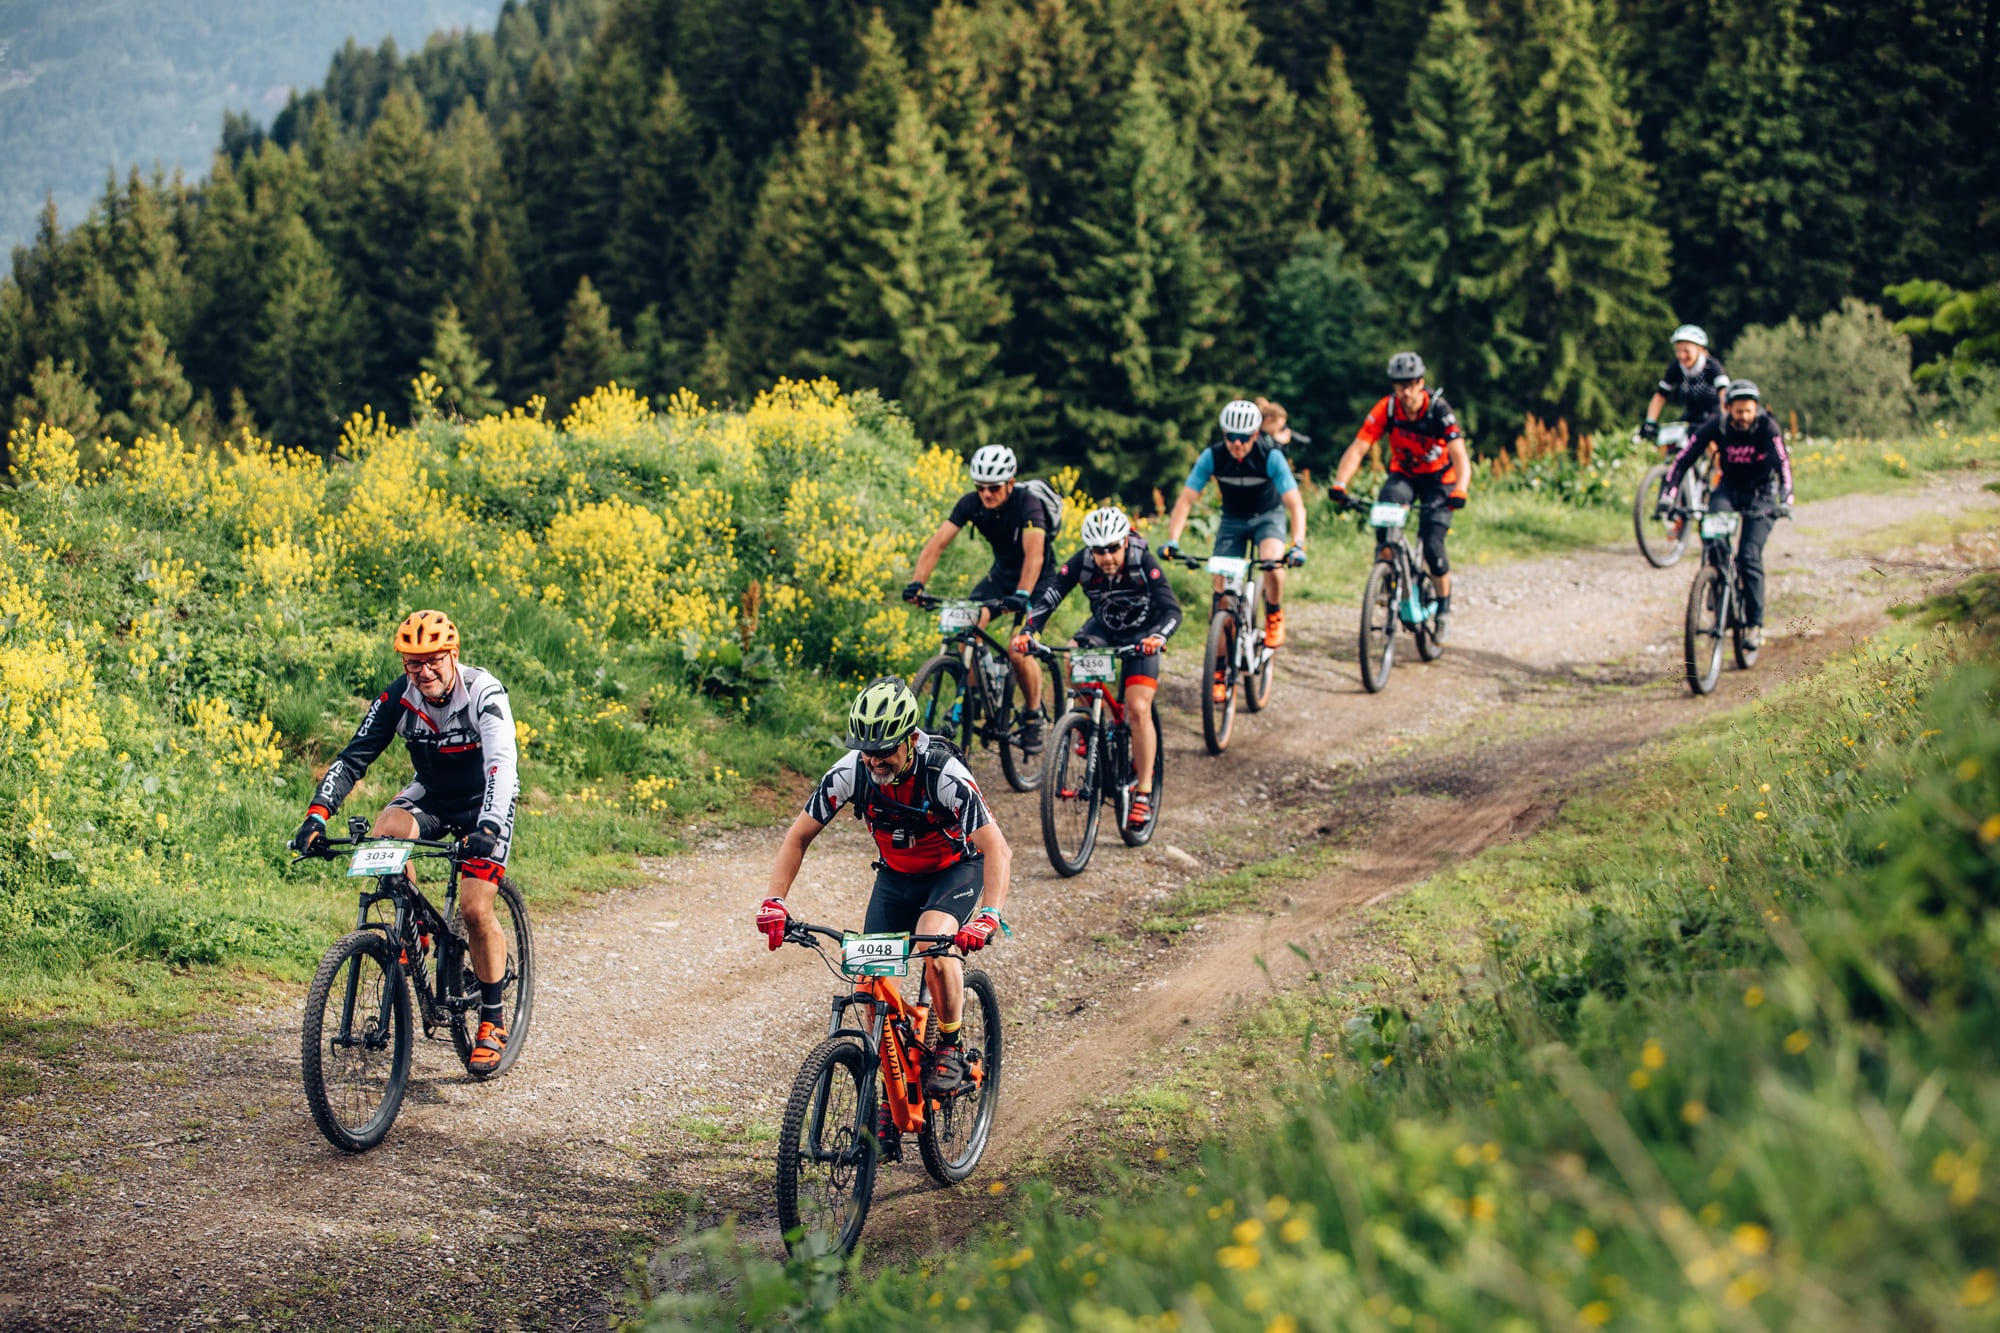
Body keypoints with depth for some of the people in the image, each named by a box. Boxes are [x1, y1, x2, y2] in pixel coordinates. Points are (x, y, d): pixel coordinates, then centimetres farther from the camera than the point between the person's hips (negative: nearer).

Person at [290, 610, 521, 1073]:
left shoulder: (483, 692, -29)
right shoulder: (398, 697, -18)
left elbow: (501, 764, -41)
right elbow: (353, 758, -19)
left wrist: (487, 828, -56)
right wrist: (317, 814, -35)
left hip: (485, 803, -3)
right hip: (431, 795, 4)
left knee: (475, 909, -16)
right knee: (384, 830, -29)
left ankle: (493, 1020, 1)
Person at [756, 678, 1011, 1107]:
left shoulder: (945, 774, -33)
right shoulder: (850, 772, -23)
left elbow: (997, 851, -35)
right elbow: (799, 836, -12)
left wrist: (988, 917, -50)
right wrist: (774, 900, -25)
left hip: (955, 870, -4)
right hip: (896, 875, 4)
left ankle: (951, 1048, -10)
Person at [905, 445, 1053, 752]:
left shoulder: (1027, 503, -29)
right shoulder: (971, 503, -16)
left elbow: (1034, 552, -42)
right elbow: (938, 542, -21)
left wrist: (1022, 595, -57)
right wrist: (917, 583, -36)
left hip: (1036, 579, -5)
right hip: (1002, 573, 5)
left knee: (1019, 651, -21)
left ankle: (1034, 717, 3)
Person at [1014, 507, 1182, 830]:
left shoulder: (1143, 563, -30)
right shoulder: (1081, 563, -24)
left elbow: (1172, 610, -36)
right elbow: (1048, 600, -28)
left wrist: (1158, 636, -56)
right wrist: (1027, 631, -46)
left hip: (1142, 636, -3)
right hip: (1103, 626, 3)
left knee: (1138, 709, -17)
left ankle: (1144, 792, -7)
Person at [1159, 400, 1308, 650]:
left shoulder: (1271, 457, -28)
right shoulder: (1212, 457, -22)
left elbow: (1295, 505, -33)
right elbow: (1185, 501, -23)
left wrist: (1297, 545, -49)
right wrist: (1172, 541, -39)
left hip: (1268, 516, -2)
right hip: (1232, 520, 2)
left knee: (1272, 561, -33)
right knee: (1222, 590, -9)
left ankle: (1274, 614, -3)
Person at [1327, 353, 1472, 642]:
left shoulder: (1439, 411, -26)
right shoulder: (1386, 410, -19)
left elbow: (1460, 456, -34)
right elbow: (1357, 449, -24)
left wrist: (1459, 491, -53)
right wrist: (1339, 484, -40)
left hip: (1439, 478, -2)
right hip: (1403, 474, 2)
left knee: (1432, 546, -16)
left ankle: (1444, 608, 7)